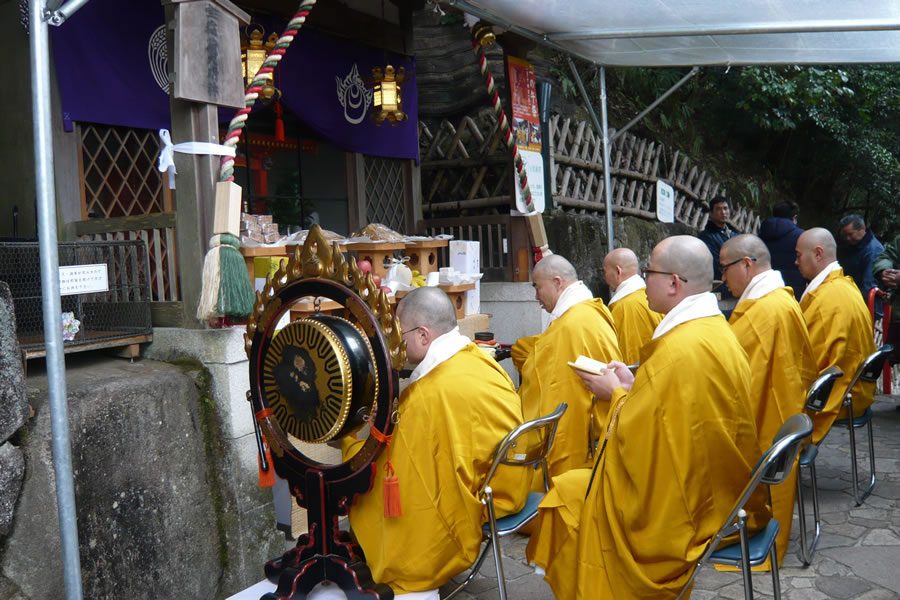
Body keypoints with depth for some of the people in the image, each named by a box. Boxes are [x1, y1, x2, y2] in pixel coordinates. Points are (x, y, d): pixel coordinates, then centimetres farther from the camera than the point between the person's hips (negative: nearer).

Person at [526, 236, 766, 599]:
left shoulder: (679, 349, -26)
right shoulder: (714, 329, 3)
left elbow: (637, 439, -21)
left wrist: (617, 394, -5)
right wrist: (633, 387, 7)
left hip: (680, 504, -9)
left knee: (567, 495, 9)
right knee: (573, 487, 19)